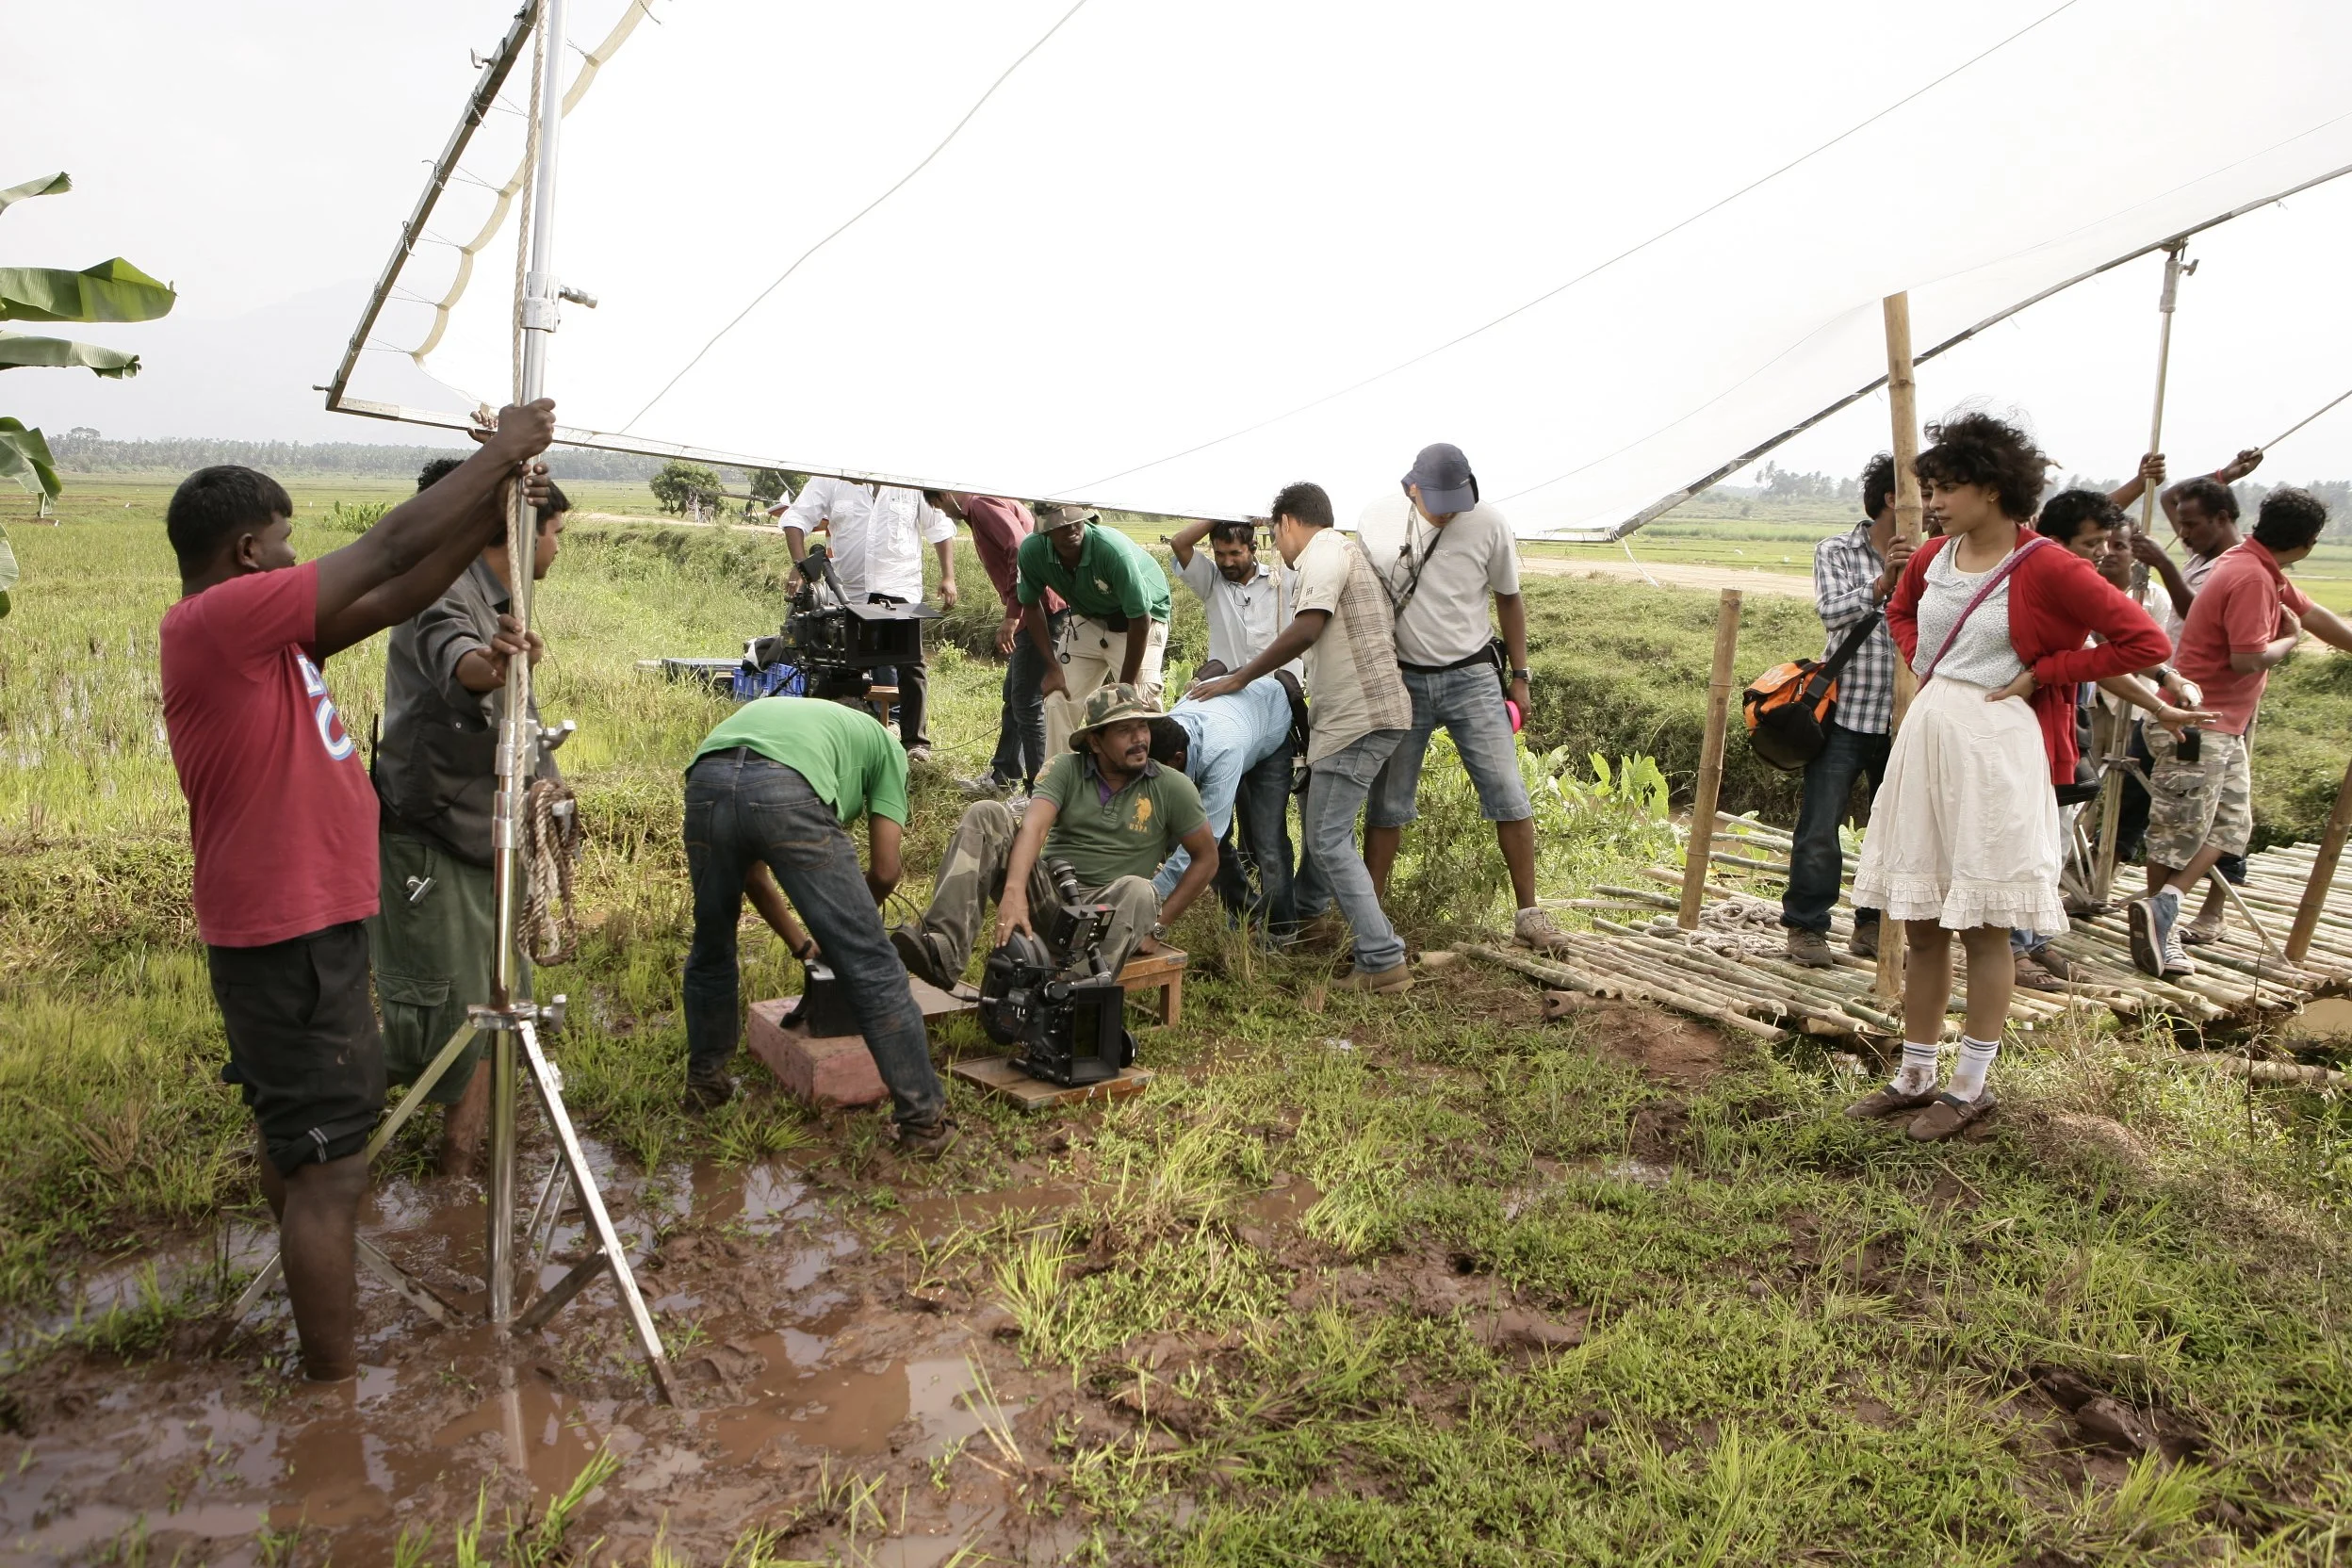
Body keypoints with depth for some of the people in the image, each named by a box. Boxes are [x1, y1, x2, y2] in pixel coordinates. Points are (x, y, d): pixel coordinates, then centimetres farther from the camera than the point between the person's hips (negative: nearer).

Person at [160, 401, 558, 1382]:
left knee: (296, 1145, 22)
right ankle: (338, 1389, 2)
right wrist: (497, 454, -9)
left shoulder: (254, 631, 9)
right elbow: (390, 550, -18)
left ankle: (323, 1338, 39)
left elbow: (394, 598, 10)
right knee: (328, 1170, -6)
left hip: (292, 929, 11)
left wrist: (491, 510, 5)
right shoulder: (217, 621, -18)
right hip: (290, 939, -11)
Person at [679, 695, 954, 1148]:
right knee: (870, 964, 7)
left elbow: (753, 871, 42)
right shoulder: (883, 742, 33)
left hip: (705, 783, 5)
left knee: (711, 949, 30)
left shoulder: (769, 712, 44)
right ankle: (923, 1119, 13)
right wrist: (852, 917, 42)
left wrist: (800, 943, 51)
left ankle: (705, 1082, 47)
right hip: (786, 792, -5)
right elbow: (885, 871, 22)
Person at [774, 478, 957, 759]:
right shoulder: (829, 481, 1)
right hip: (849, 592, 2)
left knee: (911, 666, -2)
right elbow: (796, 519, 0)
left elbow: (940, 529, 7)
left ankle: (915, 740, 5)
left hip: (901, 591, -1)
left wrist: (948, 577, 2)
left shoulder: (911, 483, 0)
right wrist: (802, 565, -13)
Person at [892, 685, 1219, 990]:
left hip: (1106, 907, -1)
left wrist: (1157, 925, -1)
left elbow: (1207, 857, 5)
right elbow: (1033, 827, -17)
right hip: (1046, 895, 1)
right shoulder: (1066, 770, -1)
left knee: (1138, 892, -36)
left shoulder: (1171, 787, 0)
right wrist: (1014, 894, -36)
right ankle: (943, 952, -36)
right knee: (987, 814, -19)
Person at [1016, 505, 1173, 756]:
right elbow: (1032, 605, -3)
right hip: (1086, 619, 5)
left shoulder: (1114, 550, -36)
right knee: (1059, 700, 1)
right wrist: (1053, 667, -7)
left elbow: (1140, 618, -27)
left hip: (1138, 620, -5)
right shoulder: (1032, 550, -22)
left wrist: (1126, 684, -20)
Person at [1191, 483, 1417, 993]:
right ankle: (1305, 910, 45)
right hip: (1357, 713, 10)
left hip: (1360, 717, -10)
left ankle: (1384, 963, -10)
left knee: (1329, 838, -9)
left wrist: (1239, 678, -15)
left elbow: (1305, 630, -23)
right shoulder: (1347, 551, 22)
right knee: (1319, 813, 26)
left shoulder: (1324, 551, -10)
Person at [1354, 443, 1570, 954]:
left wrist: (1519, 676, 6)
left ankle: (1528, 913, 9)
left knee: (1508, 793, -3)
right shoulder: (1375, 522, -7)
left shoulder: (1488, 525, -9)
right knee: (1387, 802, 3)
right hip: (1401, 680, 1)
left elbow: (1509, 599, 4)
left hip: (1472, 678, 0)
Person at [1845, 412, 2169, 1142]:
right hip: (1926, 734, 7)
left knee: (1983, 925, 4)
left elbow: (2144, 641, -14)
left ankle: (1971, 1085, 18)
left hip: (1995, 746, -7)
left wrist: (2039, 674, -10)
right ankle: (1915, 1076, 23)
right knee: (1919, 922, 11)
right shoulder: (1934, 556, 7)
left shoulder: (2045, 568, -12)